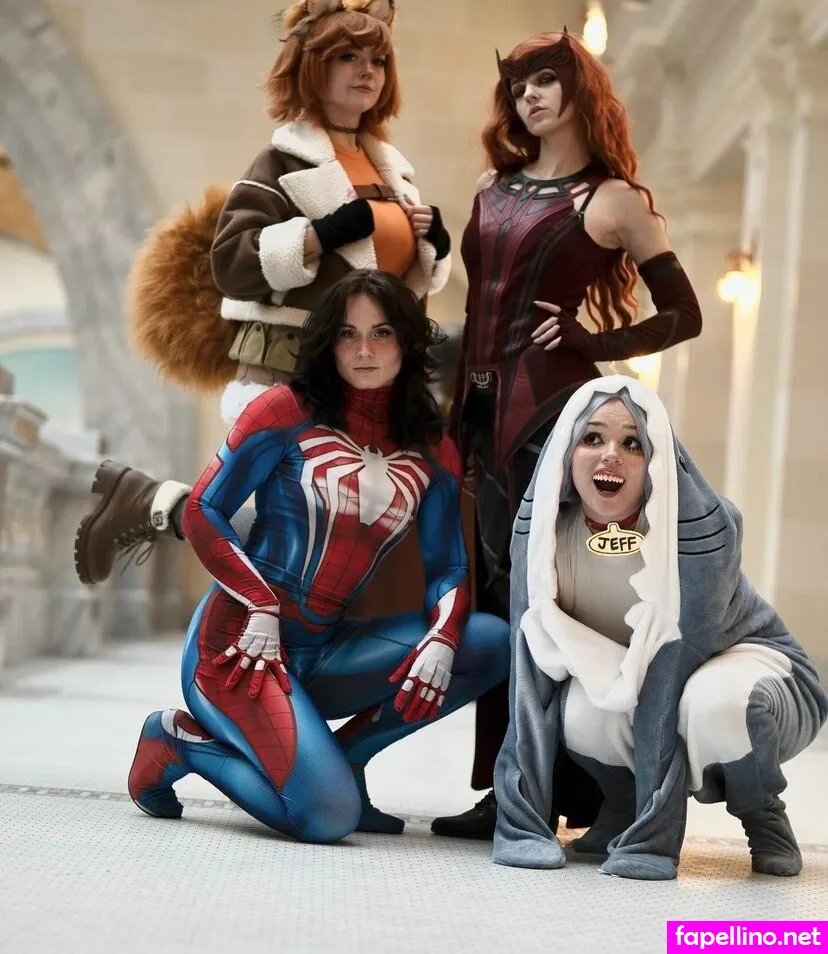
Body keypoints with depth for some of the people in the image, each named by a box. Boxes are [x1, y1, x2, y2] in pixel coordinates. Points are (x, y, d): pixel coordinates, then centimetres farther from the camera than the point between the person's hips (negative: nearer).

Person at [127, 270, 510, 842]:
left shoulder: (434, 456, 10)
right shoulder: (288, 410, -2)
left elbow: (448, 569, 6)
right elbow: (203, 512, -4)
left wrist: (440, 640, -16)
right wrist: (262, 608, -16)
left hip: (322, 652, 5)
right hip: (241, 641, -5)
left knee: (493, 643, -13)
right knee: (329, 817, -25)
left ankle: (340, 754, -3)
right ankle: (182, 741, 1)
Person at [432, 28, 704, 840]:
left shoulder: (613, 200, -1)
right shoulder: (495, 187, 17)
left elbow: (683, 315, 0)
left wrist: (596, 343, -9)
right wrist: (458, 407, 14)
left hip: (551, 407, -7)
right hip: (486, 409, 7)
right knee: (498, 591, 7)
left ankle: (563, 791, -2)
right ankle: (506, 790, 13)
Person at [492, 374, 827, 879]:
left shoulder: (703, 525, -28)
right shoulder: (542, 525, -17)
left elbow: (678, 653, -31)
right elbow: (533, 665, -20)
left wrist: (649, 841, -33)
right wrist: (523, 823, -28)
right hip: (630, 678, 3)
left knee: (714, 705, -37)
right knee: (581, 713, -30)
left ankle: (762, 813, -4)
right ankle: (625, 804, 3)